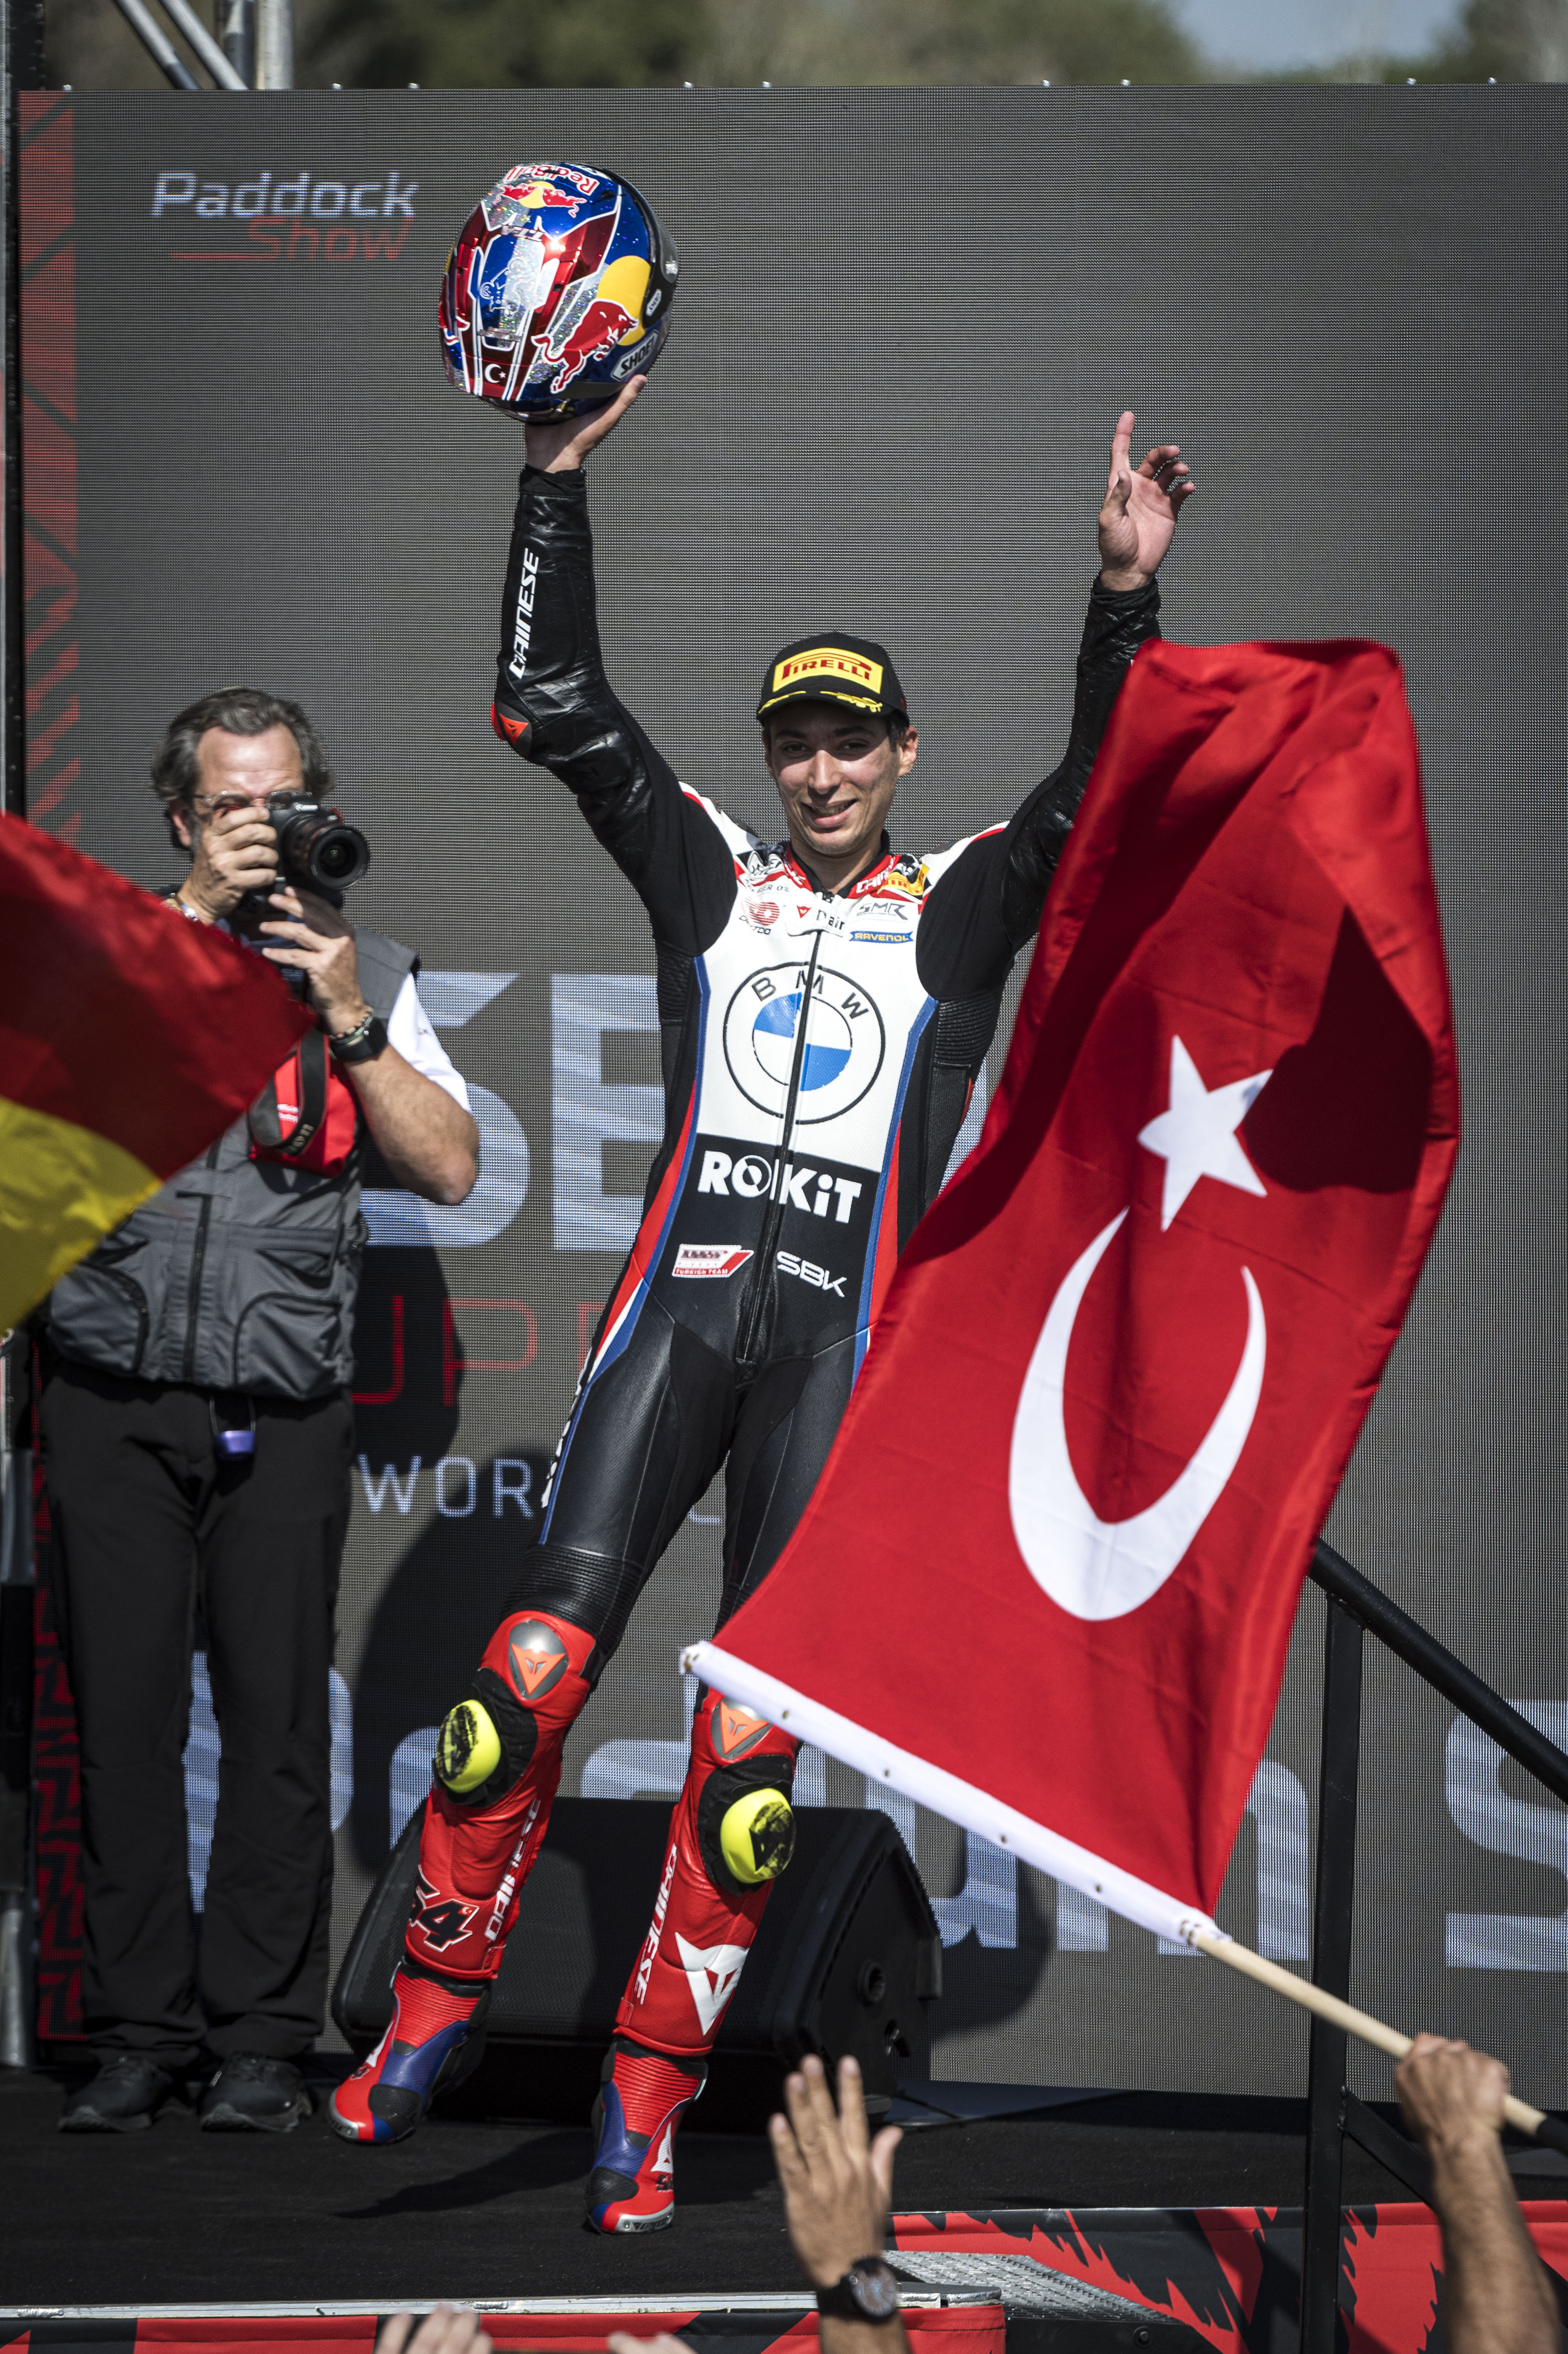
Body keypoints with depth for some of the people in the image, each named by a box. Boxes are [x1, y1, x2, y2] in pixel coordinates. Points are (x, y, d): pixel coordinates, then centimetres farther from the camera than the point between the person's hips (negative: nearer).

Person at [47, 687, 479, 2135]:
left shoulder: (366, 974, 10)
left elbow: (450, 1170, 2)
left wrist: (348, 1023, -9)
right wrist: (196, 920, -13)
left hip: (284, 1409, 0)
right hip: (114, 1400, 0)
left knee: (279, 1714, -3)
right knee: (124, 1706, -1)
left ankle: (261, 2037, 5)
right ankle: (137, 2030, 7)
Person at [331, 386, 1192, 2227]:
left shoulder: (960, 912, 11)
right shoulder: (712, 878, 14)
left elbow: (1098, 801, -4)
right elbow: (550, 711, 8)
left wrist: (1127, 598, -16)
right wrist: (555, 487, 2)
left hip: (842, 1346, -1)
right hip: (682, 1301, 1)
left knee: (753, 1734, -4)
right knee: (537, 1653, -12)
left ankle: (646, 2103, 0)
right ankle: (436, 2001, 0)